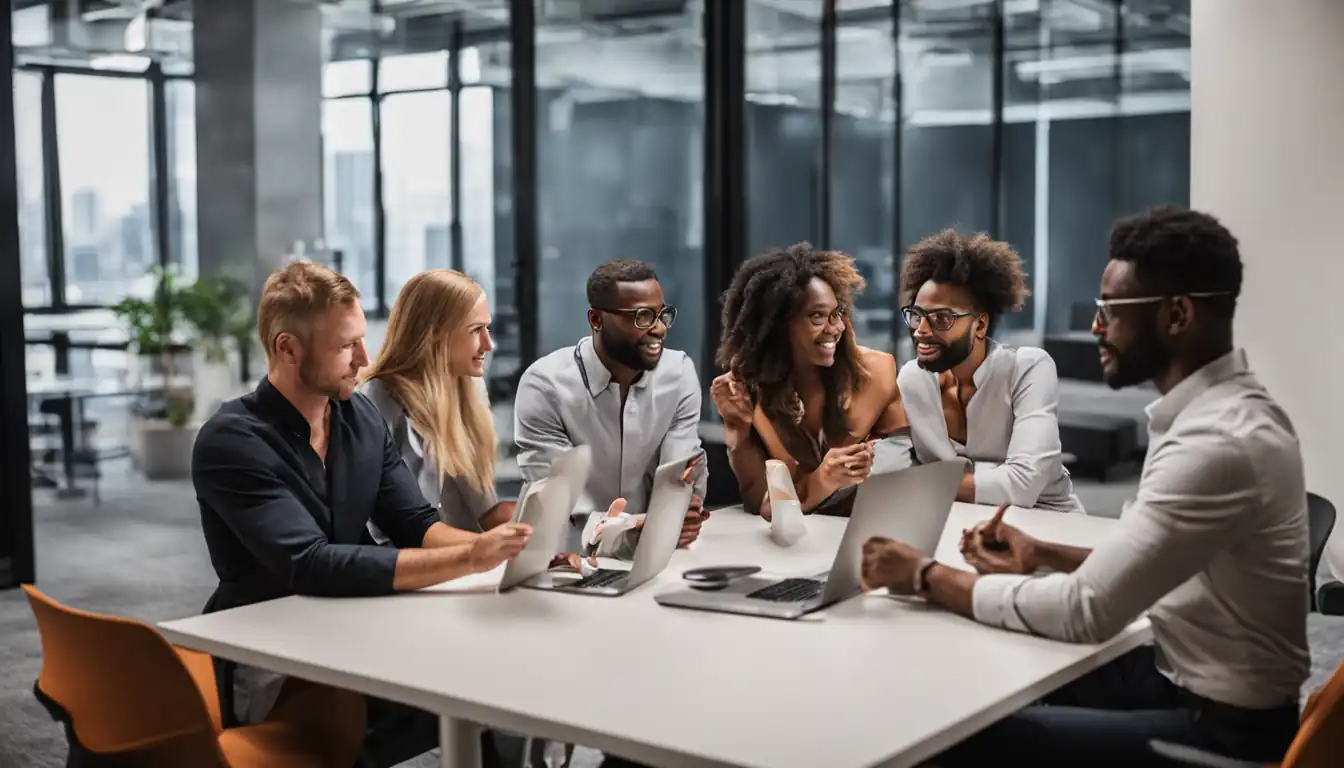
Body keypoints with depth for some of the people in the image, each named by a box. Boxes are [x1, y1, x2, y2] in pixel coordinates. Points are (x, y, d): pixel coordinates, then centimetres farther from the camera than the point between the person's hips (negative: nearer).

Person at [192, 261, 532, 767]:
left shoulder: (361, 416, 4)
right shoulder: (230, 442, -17)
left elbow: (415, 524, 2)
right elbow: (312, 567, -28)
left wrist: (486, 545, -21)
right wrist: (468, 559, -33)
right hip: (267, 671, -6)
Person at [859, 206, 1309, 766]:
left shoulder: (1218, 443, -28)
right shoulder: (1221, 410, 5)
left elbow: (1086, 613, -27)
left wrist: (927, 577, -18)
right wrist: (1043, 556, 5)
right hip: (1187, 677, 9)